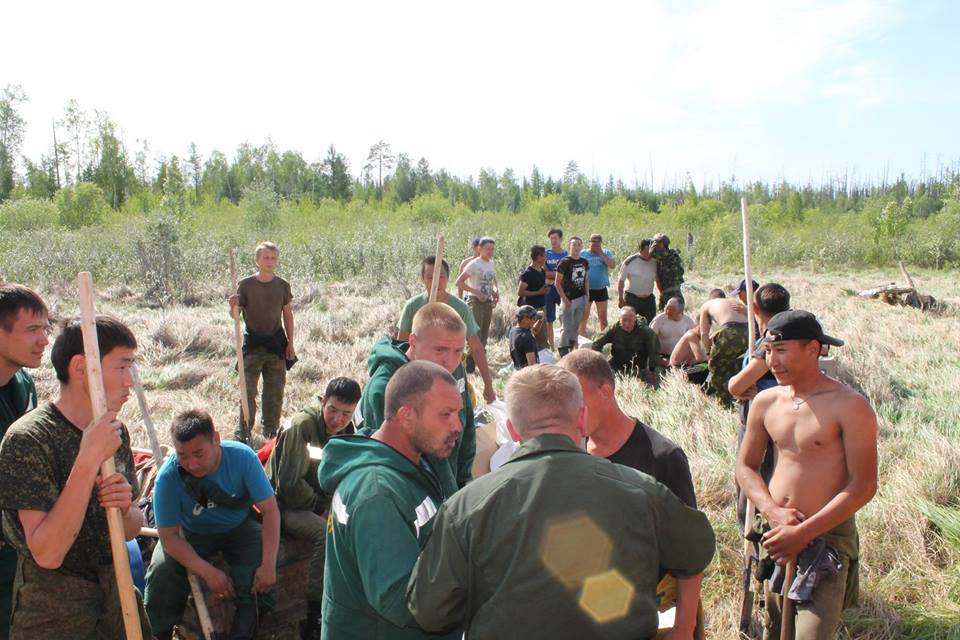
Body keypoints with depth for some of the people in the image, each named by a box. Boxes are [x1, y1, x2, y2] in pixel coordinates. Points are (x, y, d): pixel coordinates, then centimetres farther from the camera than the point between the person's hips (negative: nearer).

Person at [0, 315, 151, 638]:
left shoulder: (116, 431, 0)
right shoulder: (27, 439, -19)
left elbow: (132, 530, 6)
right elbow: (47, 553, -25)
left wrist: (124, 508, -16)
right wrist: (88, 460, -30)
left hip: (117, 595, 6)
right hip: (53, 614, -5)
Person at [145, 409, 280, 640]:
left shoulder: (243, 457, -26)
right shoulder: (168, 476, -27)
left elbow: (270, 509, -22)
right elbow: (169, 536, -20)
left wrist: (269, 565, -29)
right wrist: (209, 573, -29)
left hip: (238, 528, 0)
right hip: (192, 534, 0)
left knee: (260, 572, -25)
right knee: (162, 571, -25)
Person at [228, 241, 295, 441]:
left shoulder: (282, 285, 3)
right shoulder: (246, 284, -5)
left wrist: (290, 343, 7)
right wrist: (234, 306, -26)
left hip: (276, 342, 3)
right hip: (253, 342, -3)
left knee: (275, 389, 9)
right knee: (248, 389, -3)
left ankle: (271, 429, 24)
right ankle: (244, 433, 7)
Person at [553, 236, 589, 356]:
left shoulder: (584, 262, 8)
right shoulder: (564, 262, -11)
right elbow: (557, 282, -11)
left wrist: (587, 296, 11)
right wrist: (565, 299, -15)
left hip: (581, 299, 6)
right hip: (569, 299, -6)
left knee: (576, 327, 13)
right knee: (567, 328, -4)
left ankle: (571, 349, 25)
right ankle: (563, 351, 6)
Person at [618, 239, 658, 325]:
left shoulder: (655, 262, 0)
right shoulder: (630, 261, -11)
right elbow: (621, 280, -6)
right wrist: (620, 298, -8)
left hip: (649, 299, 4)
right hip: (632, 298, -4)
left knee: (652, 324, 7)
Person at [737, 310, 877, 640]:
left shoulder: (849, 406, -13)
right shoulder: (765, 402, 3)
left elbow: (863, 485, -15)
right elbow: (746, 465, 10)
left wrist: (803, 532, -17)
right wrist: (771, 511, -8)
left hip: (827, 536, -5)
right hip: (777, 534, 5)